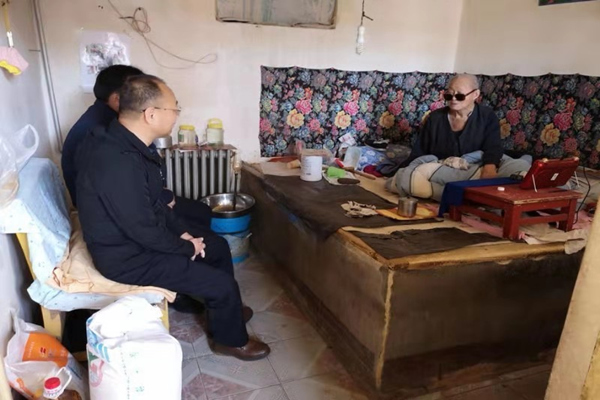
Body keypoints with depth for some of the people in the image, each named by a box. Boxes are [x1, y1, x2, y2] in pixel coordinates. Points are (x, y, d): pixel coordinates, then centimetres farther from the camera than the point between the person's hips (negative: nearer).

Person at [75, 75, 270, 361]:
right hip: (128, 257, -10)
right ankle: (230, 340, 20)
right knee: (222, 284, -9)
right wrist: (186, 247, -11)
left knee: (218, 246, 16)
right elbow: (143, 229, -27)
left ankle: (224, 310, 37)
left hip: (137, 237, 10)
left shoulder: (124, 142, 0)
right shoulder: (118, 163, -33)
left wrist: (183, 232, 4)